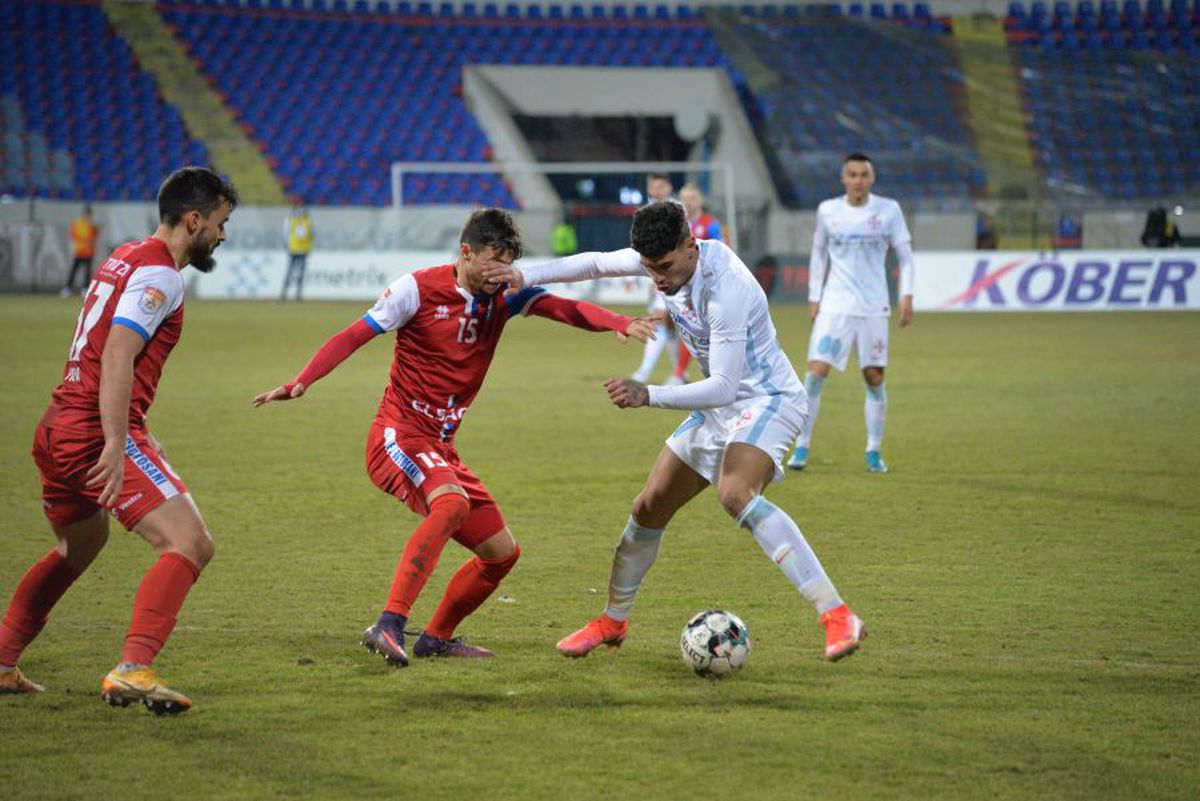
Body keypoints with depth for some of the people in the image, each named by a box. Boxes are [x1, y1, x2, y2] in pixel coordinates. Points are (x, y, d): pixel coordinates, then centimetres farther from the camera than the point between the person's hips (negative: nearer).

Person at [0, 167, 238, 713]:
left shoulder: (124, 259, 19)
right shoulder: (159, 274, -10)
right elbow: (116, 357, -22)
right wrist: (116, 446, -29)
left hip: (56, 427, 10)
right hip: (99, 431, -10)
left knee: (80, 545, 31)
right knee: (190, 544, -16)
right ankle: (133, 670, -29)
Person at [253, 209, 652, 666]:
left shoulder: (503, 297, 6)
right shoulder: (418, 289, -8)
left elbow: (565, 309, -7)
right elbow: (353, 336, -8)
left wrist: (619, 324, -26)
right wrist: (301, 382, -21)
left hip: (441, 448, 8)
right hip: (399, 435, -8)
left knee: (502, 552, 9)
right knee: (452, 503, -36)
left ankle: (436, 638, 26)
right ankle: (388, 626, -39)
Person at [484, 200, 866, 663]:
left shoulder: (725, 290, -31)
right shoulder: (667, 257, -6)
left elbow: (723, 387, -33)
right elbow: (597, 263, 12)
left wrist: (647, 396, -41)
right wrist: (526, 277, 5)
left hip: (768, 401, -9)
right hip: (720, 404, 9)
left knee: (735, 494, -34)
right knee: (649, 507, 10)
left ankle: (837, 617, -37)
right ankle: (613, 621, 32)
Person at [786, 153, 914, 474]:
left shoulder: (888, 210, 0)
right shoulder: (827, 211, 3)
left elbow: (904, 255, 5)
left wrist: (906, 296, -5)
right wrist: (814, 297, 8)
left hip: (873, 308, 0)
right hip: (835, 306, 0)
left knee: (874, 377, 1)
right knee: (816, 373, -10)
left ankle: (874, 451, 13)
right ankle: (801, 447, -1)